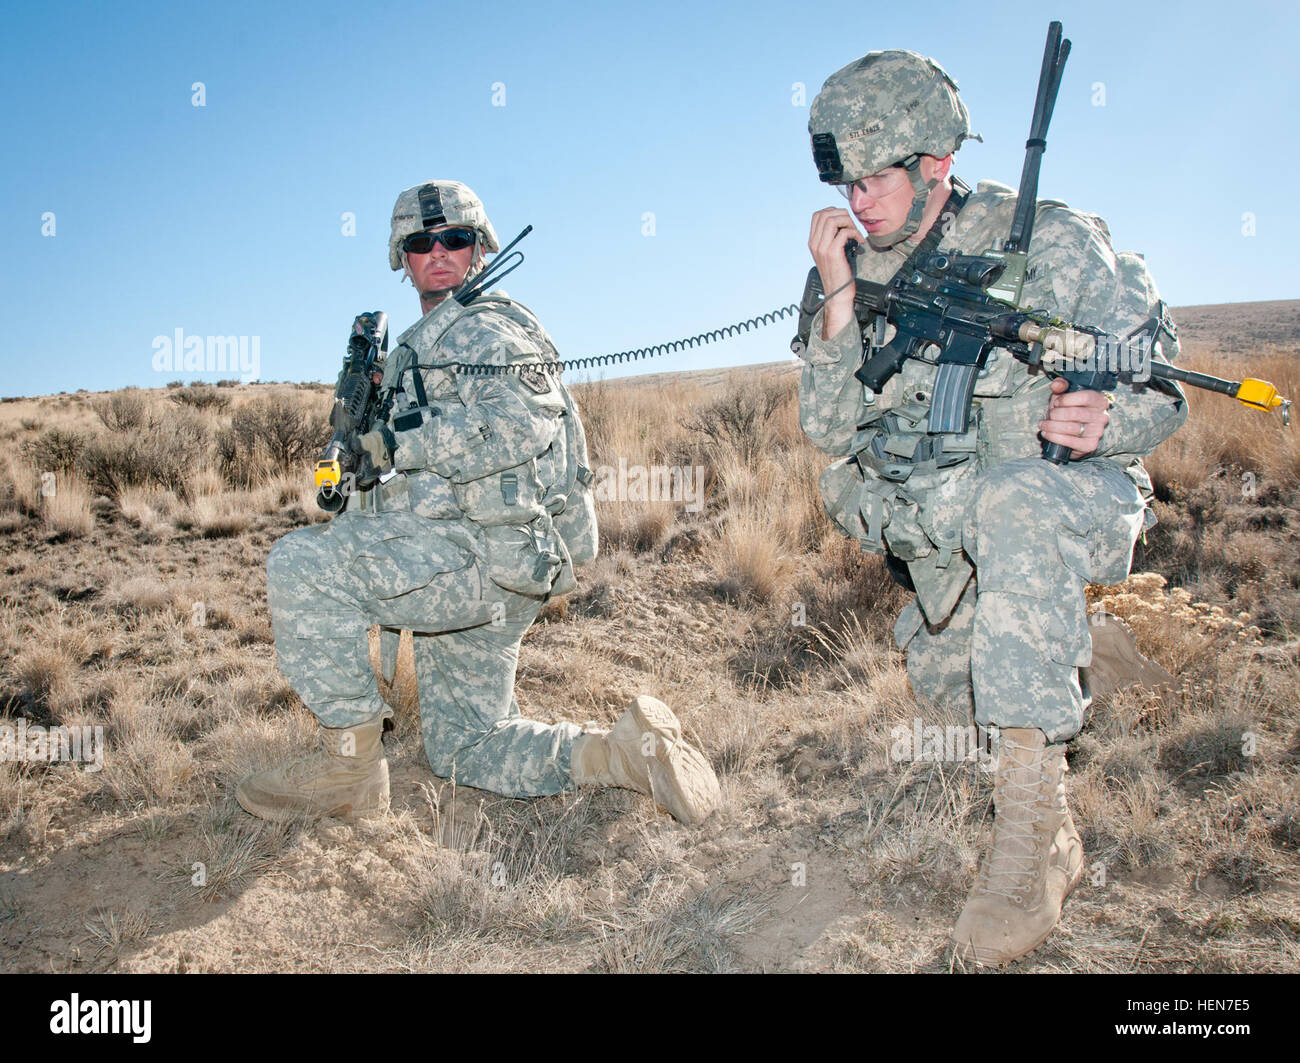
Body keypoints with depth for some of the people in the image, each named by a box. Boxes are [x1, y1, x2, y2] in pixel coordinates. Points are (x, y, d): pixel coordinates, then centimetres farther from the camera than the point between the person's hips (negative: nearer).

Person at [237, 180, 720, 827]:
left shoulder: (490, 327, -4)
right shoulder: (422, 343, 27)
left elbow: (522, 426, -24)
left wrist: (398, 442, -20)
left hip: (487, 550, -11)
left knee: (300, 563, -20)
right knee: (465, 751, 12)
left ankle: (350, 768, -14)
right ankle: (622, 751, 3)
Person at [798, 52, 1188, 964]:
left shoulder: (1049, 242, -10)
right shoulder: (864, 272, 1)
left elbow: (1164, 386, -6)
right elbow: (831, 428, -7)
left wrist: (1107, 420, -29)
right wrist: (839, 293, -17)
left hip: (1073, 502, -5)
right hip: (946, 541, 6)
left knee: (1014, 496, -38)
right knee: (945, 683, 8)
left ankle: (1032, 818, -34)